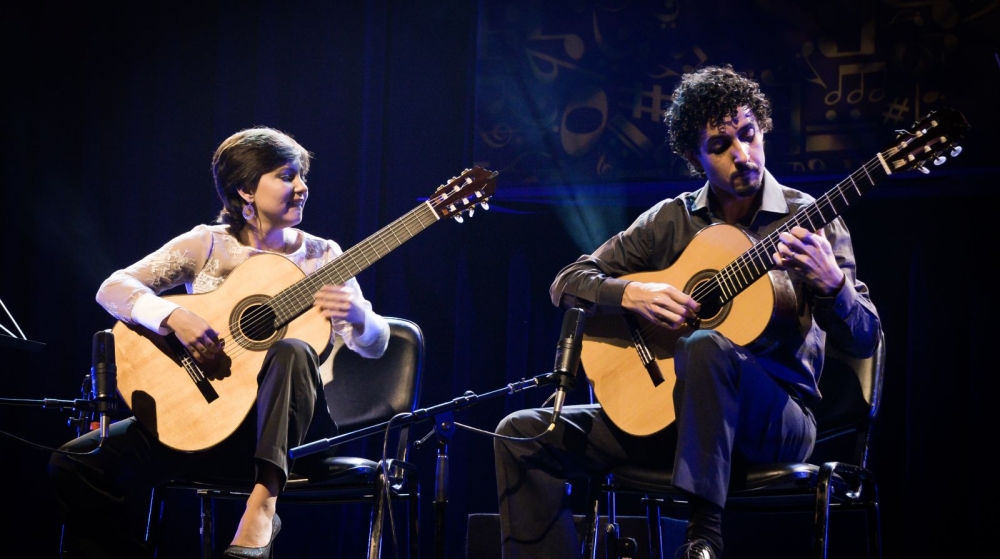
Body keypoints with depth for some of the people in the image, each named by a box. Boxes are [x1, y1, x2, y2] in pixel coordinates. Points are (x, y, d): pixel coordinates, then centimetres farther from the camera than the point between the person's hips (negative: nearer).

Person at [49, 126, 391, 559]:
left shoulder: (320, 257, 4)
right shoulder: (207, 245, 2)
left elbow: (375, 345, -1)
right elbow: (113, 289, -5)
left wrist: (357, 316, -25)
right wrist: (174, 317, -24)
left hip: (285, 424, -1)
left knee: (292, 352, -36)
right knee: (75, 465, -18)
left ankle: (263, 500, -38)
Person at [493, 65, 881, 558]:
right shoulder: (670, 220, 8)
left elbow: (864, 341, -6)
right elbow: (567, 283, 9)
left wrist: (830, 284, -28)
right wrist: (632, 294, -11)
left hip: (776, 421, -4)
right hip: (667, 411, 4)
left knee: (705, 346, -38)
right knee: (523, 434, -11)